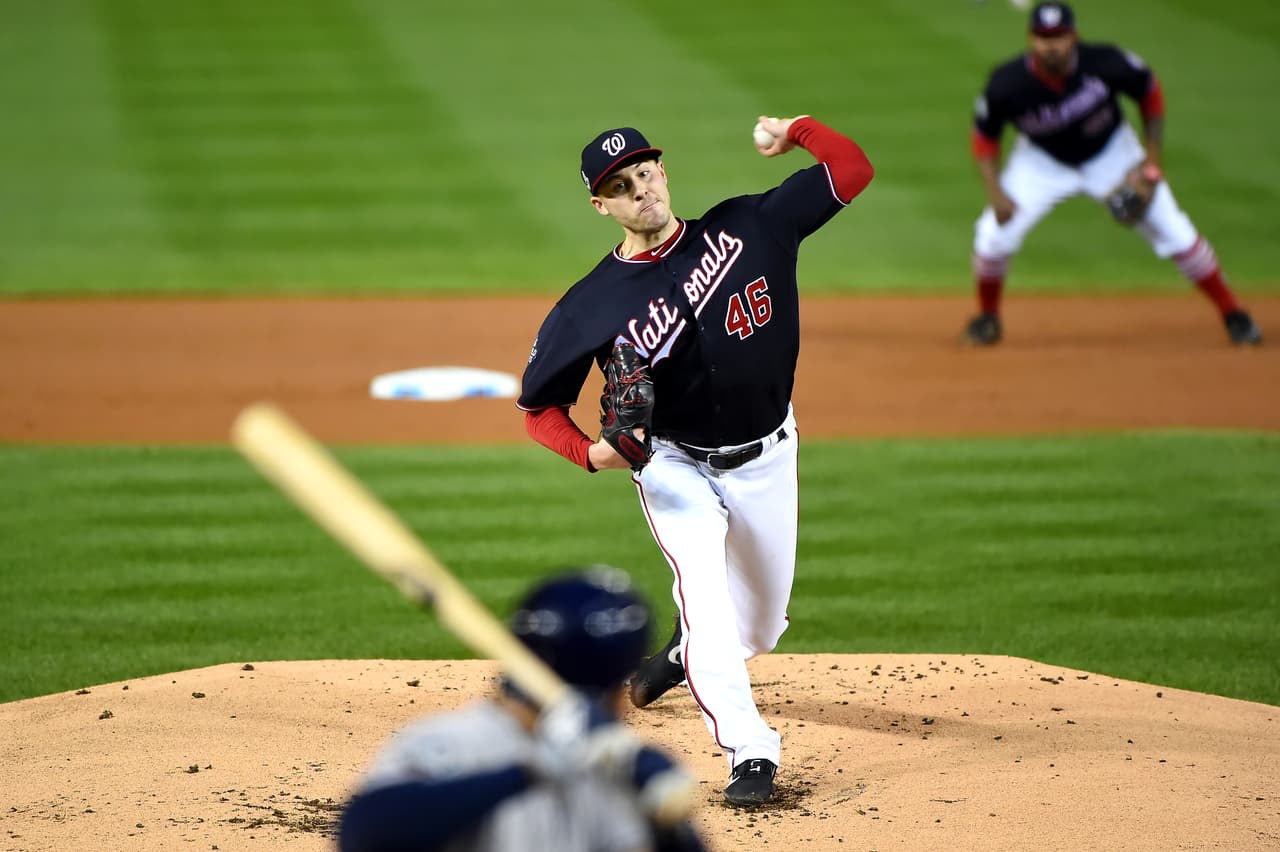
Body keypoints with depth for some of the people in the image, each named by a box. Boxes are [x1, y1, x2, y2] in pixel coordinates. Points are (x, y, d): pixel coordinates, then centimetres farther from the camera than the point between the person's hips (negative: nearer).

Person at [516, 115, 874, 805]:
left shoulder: (747, 227, -12)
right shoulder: (591, 306, -16)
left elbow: (852, 170, -9)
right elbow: (537, 404, -8)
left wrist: (793, 130, -12)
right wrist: (592, 453, -23)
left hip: (767, 459, 3)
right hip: (674, 467, -2)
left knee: (758, 630, 14)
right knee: (703, 585, -28)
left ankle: (686, 652, 49)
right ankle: (750, 752, -29)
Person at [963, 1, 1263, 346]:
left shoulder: (1106, 64, -32)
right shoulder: (1008, 85, -30)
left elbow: (1150, 91, -11)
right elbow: (985, 136, -11)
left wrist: (1152, 159, -12)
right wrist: (995, 192, -22)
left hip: (1111, 154, 0)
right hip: (1043, 161, 0)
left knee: (1173, 230, -5)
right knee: (993, 236, -14)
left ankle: (1232, 313, 13)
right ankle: (988, 316, 16)